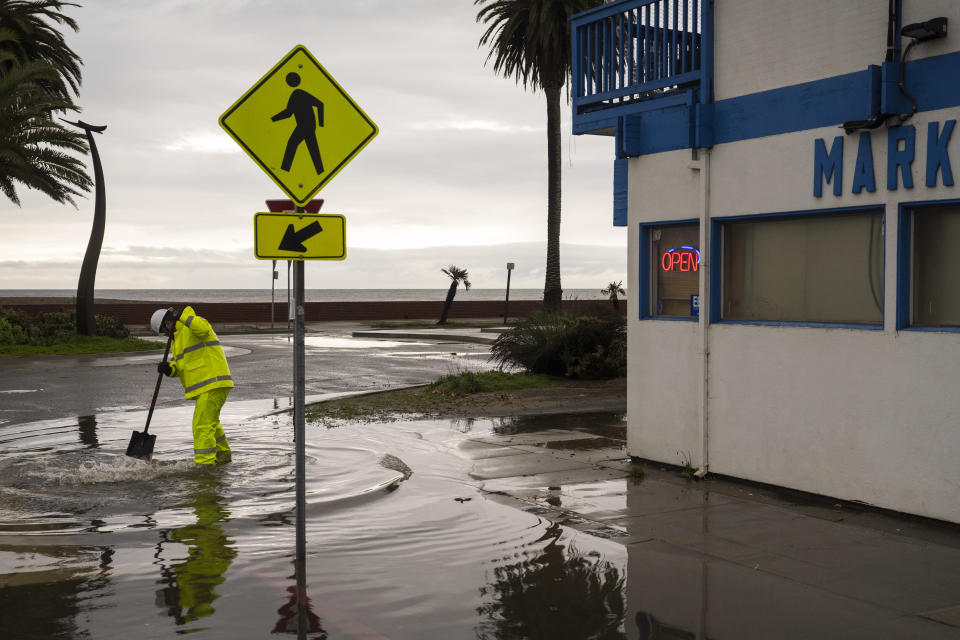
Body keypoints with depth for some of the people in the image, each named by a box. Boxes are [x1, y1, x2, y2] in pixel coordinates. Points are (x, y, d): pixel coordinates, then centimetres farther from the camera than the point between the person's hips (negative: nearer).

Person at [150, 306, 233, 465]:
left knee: (203, 425, -14)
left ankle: (204, 463, -14)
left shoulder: (191, 326, -7)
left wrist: (182, 315, -30)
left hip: (213, 384, -11)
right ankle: (222, 456, 42)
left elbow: (203, 328, -33)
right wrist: (169, 369, -5)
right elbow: (178, 366, 16)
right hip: (205, 386, 11)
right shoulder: (176, 340, 23)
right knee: (210, 422, 26)